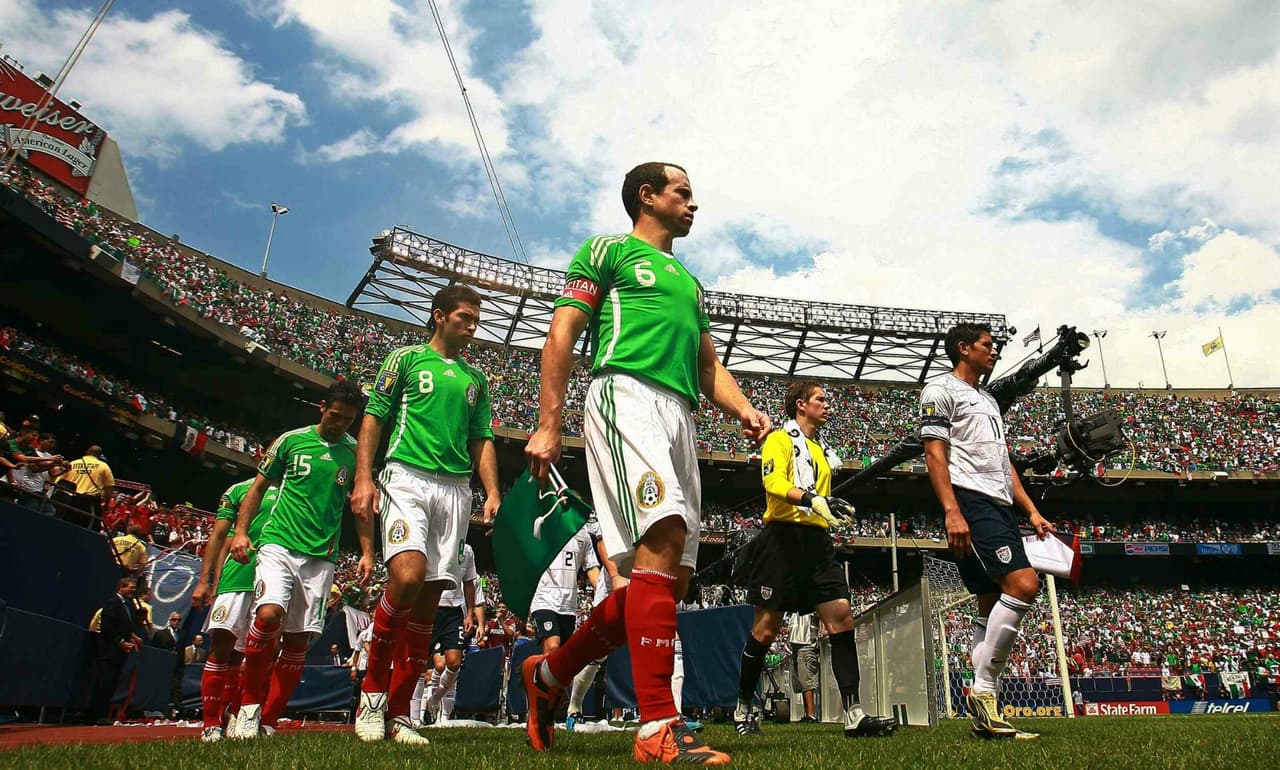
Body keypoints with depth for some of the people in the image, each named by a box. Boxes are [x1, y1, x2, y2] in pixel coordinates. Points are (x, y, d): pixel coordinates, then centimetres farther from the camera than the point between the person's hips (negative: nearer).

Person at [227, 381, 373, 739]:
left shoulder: (355, 454, 7)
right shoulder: (291, 440, 3)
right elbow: (259, 486, 10)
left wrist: (367, 553, 6)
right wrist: (240, 531, 1)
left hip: (321, 555, 2)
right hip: (279, 544, -2)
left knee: (299, 638, 2)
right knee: (268, 614, -24)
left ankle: (269, 720, 13)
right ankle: (249, 704, -6)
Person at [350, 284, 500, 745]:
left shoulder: (475, 379, 21)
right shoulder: (407, 358, 9)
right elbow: (374, 417, 3)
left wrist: (492, 492, 5)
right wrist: (364, 478, -8)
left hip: (455, 490, 5)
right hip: (407, 478, -4)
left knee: (428, 599, 1)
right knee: (408, 575, -25)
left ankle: (397, 712, 9)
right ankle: (373, 689, -4)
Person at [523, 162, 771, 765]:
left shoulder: (689, 281, 33)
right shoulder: (609, 250, 12)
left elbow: (707, 363, 28)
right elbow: (562, 334, 3)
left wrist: (742, 410, 7)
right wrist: (548, 424, -8)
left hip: (678, 415, 8)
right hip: (627, 395, -7)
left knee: (670, 578, 1)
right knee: (663, 538, -25)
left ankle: (549, 673, 18)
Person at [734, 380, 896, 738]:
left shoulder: (821, 450, 23)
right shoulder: (780, 440, -1)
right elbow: (774, 483, -18)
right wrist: (814, 500, -32)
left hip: (816, 541, 7)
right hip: (783, 538, -7)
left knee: (842, 618, -7)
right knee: (766, 627, -2)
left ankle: (853, 714, -8)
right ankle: (743, 708, 15)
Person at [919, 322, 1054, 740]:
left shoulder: (989, 400, 27)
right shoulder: (942, 389, 0)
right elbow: (934, 454, -9)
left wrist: (1032, 511, 17)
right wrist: (952, 512, -20)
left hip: (1000, 507, 10)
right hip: (971, 502, -9)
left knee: (992, 605, 5)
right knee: (1023, 584, -22)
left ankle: (984, 714, 7)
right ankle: (983, 690, -14)